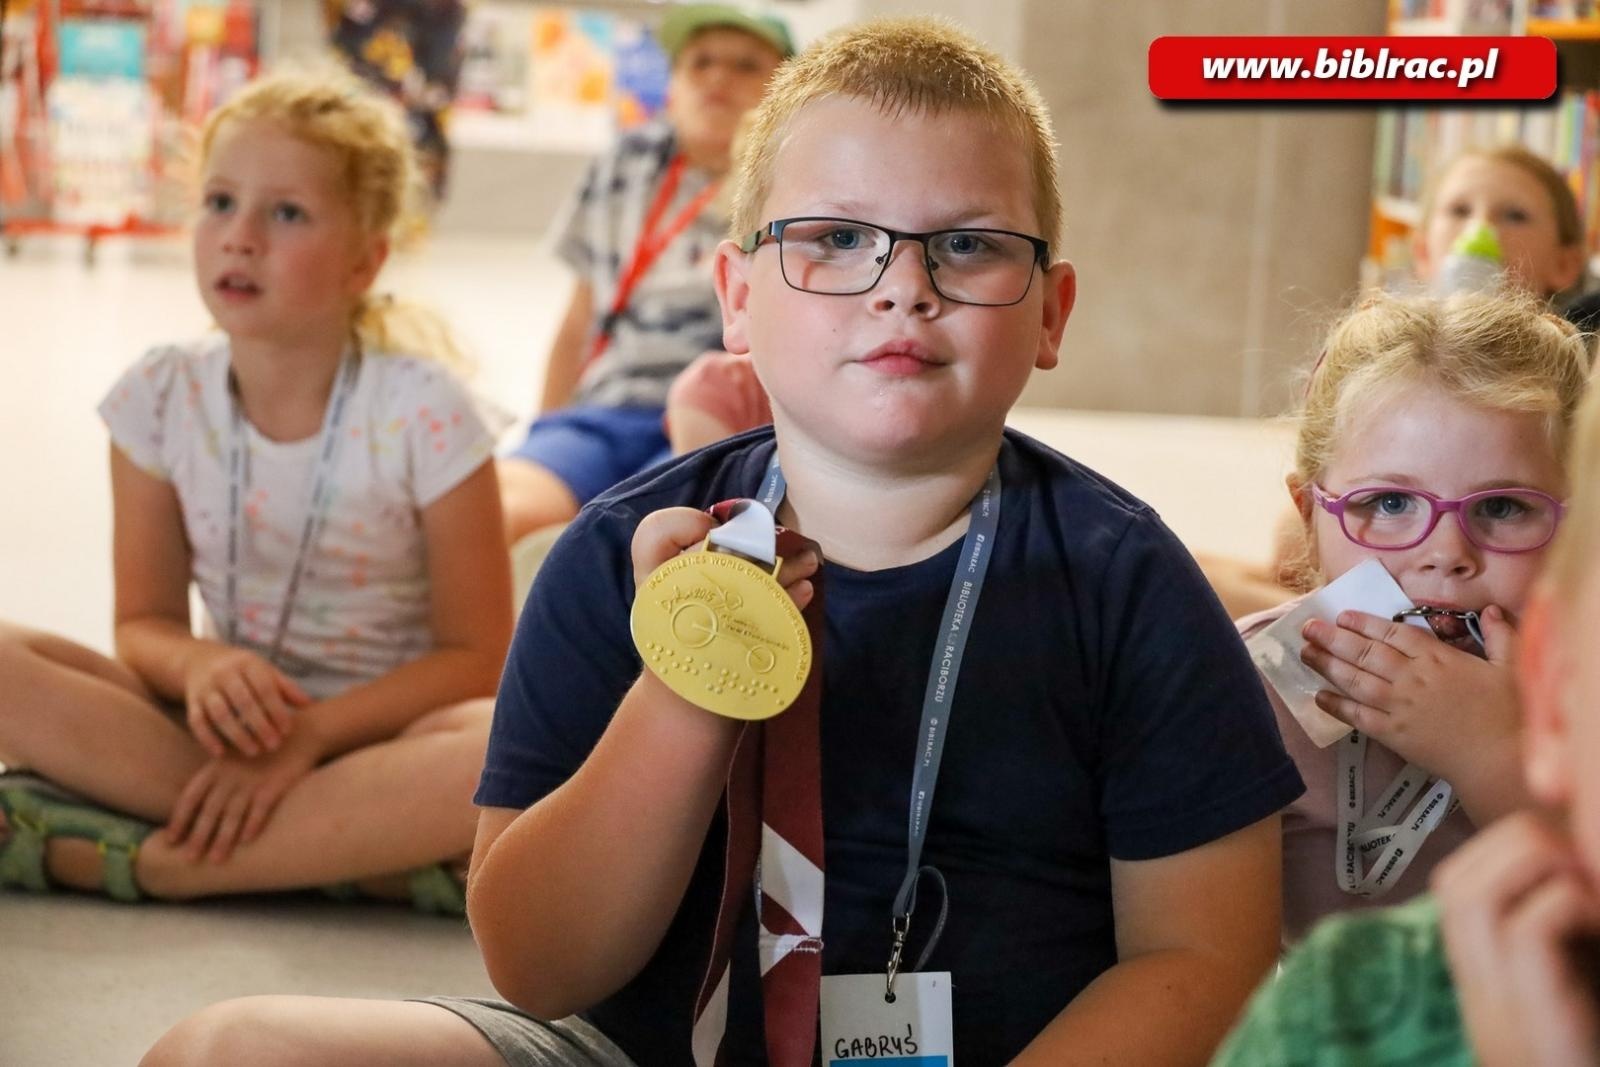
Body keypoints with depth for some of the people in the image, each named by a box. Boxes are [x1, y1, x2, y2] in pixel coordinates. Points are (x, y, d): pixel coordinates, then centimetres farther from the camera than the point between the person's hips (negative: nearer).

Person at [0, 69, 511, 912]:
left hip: (375, 733, -3)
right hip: (224, 720, 3)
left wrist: (311, 731, -23)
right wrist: (200, 666, -22)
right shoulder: (162, 397, -3)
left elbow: (475, 654, -10)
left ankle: (138, 861, -29)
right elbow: (146, 620, 2)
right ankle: (354, 848, -26)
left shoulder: (422, 413, -12)